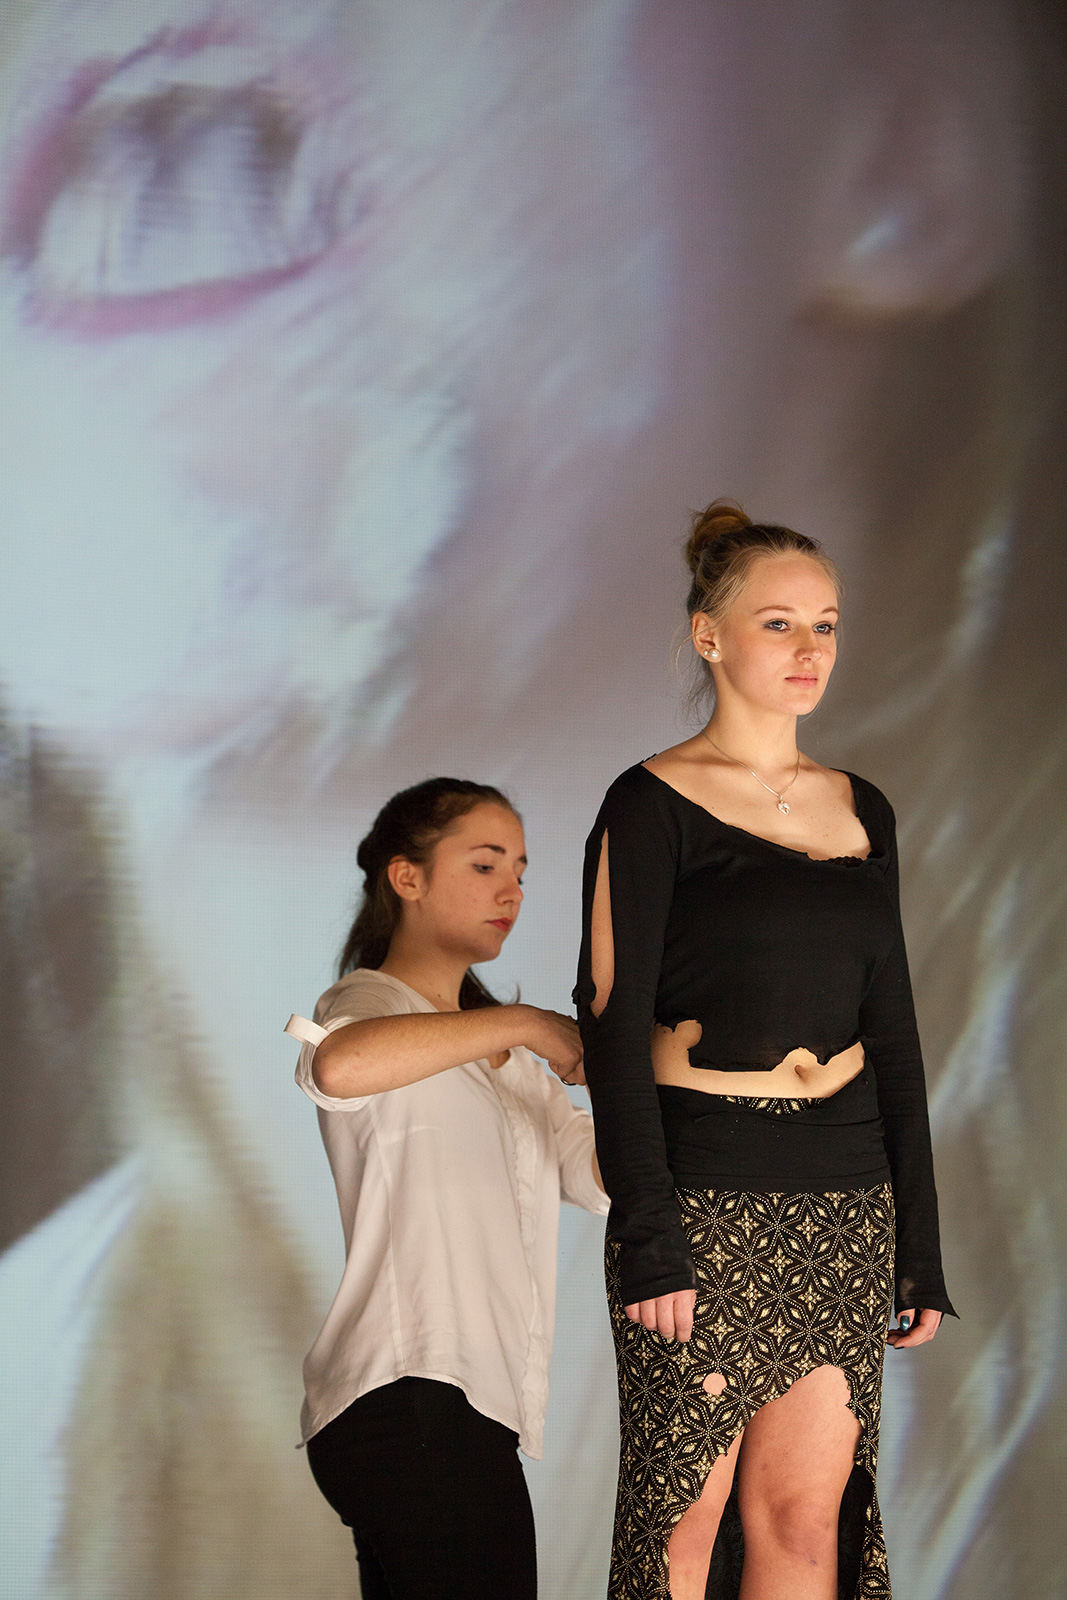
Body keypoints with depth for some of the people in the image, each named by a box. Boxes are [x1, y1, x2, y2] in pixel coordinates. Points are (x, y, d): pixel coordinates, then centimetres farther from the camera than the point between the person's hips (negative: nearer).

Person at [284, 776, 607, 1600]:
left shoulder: (503, 1054, 27)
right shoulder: (367, 1003, 0)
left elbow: (607, 1175, 13)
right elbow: (341, 1067, -28)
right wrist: (519, 1024, -21)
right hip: (413, 1399, -9)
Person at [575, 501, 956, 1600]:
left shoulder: (860, 811, 13)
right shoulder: (653, 806, -4)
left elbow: (892, 1030, 15)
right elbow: (613, 1022, -8)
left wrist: (920, 1239, 12)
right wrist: (650, 1238, -15)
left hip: (843, 1206, 5)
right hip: (706, 1199, -5)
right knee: (689, 1510, 0)